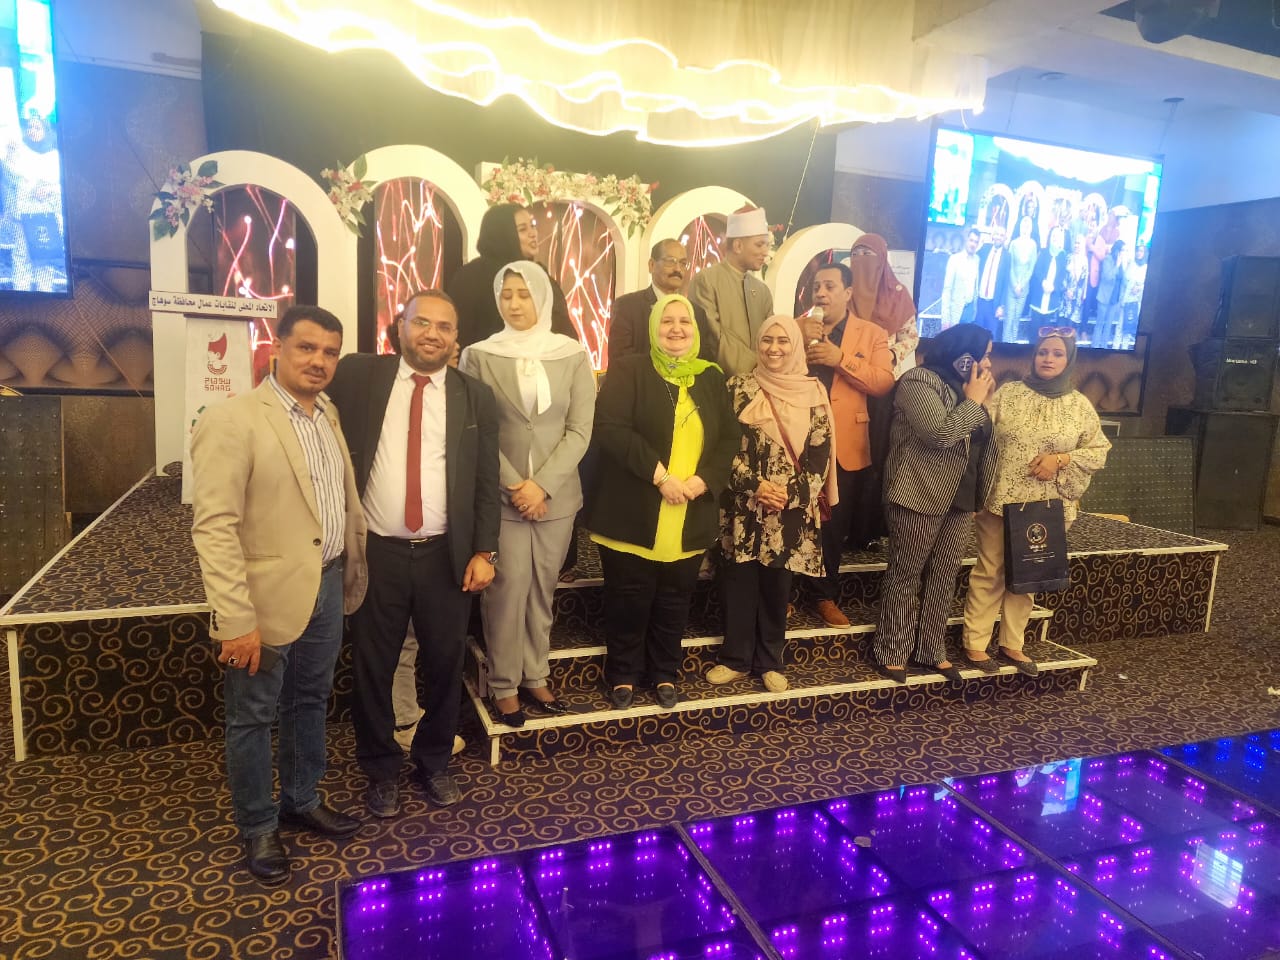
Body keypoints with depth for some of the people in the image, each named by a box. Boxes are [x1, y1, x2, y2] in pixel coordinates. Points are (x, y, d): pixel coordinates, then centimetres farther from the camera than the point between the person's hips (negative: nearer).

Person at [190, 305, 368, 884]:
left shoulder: (330, 415, 6)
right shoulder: (231, 421, -16)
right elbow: (214, 529, -19)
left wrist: (352, 574, 12)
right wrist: (236, 620, -22)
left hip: (327, 586, 7)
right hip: (268, 596, -6)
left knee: (310, 703, 21)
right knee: (252, 718, 12)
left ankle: (302, 800, 41)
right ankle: (258, 828, 31)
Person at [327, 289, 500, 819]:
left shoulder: (475, 397, 3)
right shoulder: (358, 375, 0)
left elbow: (487, 482, 3)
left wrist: (484, 552, -2)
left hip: (446, 555, 1)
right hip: (375, 554, 0)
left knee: (444, 664, 11)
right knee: (372, 667, 12)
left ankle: (434, 762, 35)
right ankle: (380, 769, 34)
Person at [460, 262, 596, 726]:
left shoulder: (573, 355, 2)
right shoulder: (478, 356, -1)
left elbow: (579, 431, -1)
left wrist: (542, 485, -11)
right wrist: (513, 485, -12)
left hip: (556, 494, 2)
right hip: (500, 495, -2)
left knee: (542, 590, 11)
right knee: (507, 591, 0)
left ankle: (535, 677, 24)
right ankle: (504, 685, 15)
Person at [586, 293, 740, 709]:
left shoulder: (712, 379, 10)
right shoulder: (629, 371, -4)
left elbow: (730, 438, 7)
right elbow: (610, 428, -16)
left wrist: (704, 479, -11)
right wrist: (659, 474, -21)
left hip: (691, 518, 4)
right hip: (634, 515, -4)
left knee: (675, 600, 14)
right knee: (629, 599, 7)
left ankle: (665, 673, 32)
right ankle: (623, 674, 26)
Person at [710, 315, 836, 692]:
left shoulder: (814, 392, 3)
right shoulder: (740, 388, 1)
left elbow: (820, 453, 0)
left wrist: (789, 493, -10)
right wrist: (756, 485, -12)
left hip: (792, 508, 0)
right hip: (743, 503, 0)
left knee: (776, 584, 9)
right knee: (738, 581, 5)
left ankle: (770, 662, 23)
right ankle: (735, 658, 19)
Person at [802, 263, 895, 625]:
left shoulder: (872, 334, 5)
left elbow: (883, 382, -9)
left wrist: (840, 357, -16)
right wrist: (799, 344, -14)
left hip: (845, 446, 0)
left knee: (833, 526, 9)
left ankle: (826, 596, 24)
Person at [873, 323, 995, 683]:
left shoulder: (966, 386, 15)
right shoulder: (919, 382, -12)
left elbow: (983, 440, 16)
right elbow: (939, 435, -23)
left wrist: (983, 400, 4)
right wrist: (973, 402, -12)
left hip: (960, 498, 8)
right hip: (920, 496, -8)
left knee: (944, 577, 12)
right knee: (905, 575, 1)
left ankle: (931, 651, 23)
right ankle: (891, 654, 11)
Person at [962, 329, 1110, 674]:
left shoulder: (1080, 405, 3)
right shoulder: (1007, 393, -1)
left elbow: (1099, 451, 2)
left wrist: (1060, 459, -11)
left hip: (1046, 506, 3)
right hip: (1000, 500, -2)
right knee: (989, 571, 4)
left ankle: (1012, 643, 27)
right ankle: (974, 643, 13)